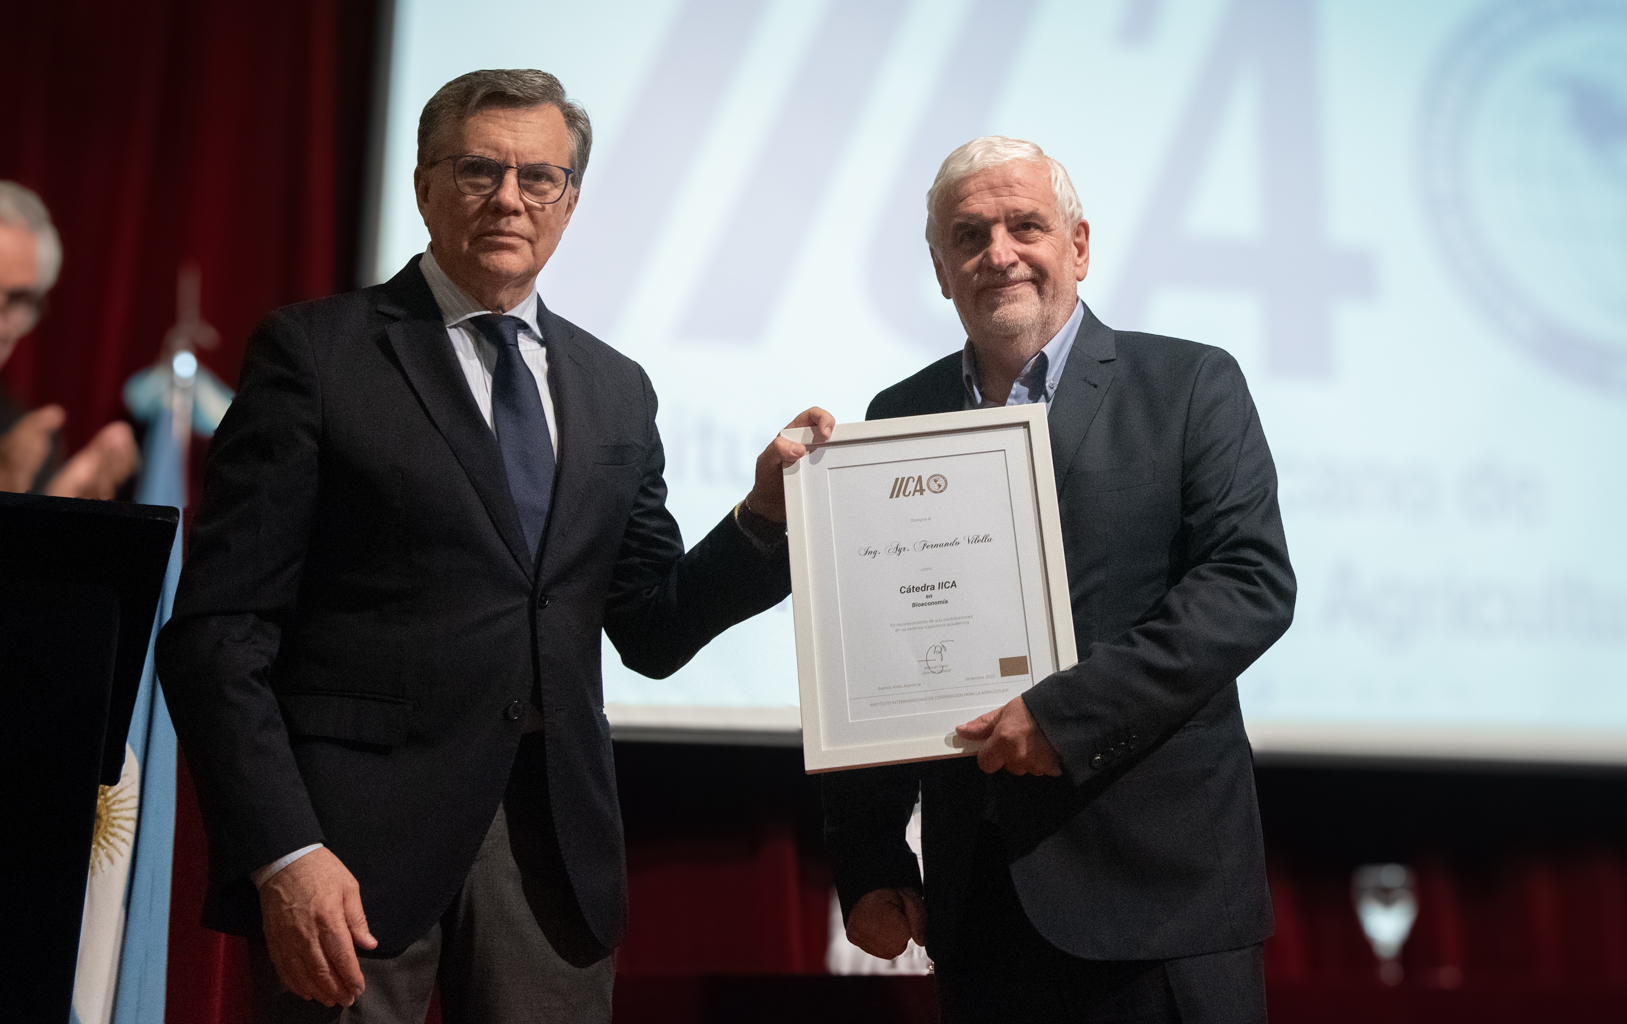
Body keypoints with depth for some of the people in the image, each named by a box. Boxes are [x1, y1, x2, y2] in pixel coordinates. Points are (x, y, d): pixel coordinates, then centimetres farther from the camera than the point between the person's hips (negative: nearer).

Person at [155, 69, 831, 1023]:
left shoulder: (616, 389, 14)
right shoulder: (315, 352, -1)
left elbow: (653, 633, 14)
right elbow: (219, 629, -6)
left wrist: (767, 512, -1)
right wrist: (281, 853, -15)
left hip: (557, 840, 4)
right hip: (355, 837, -4)